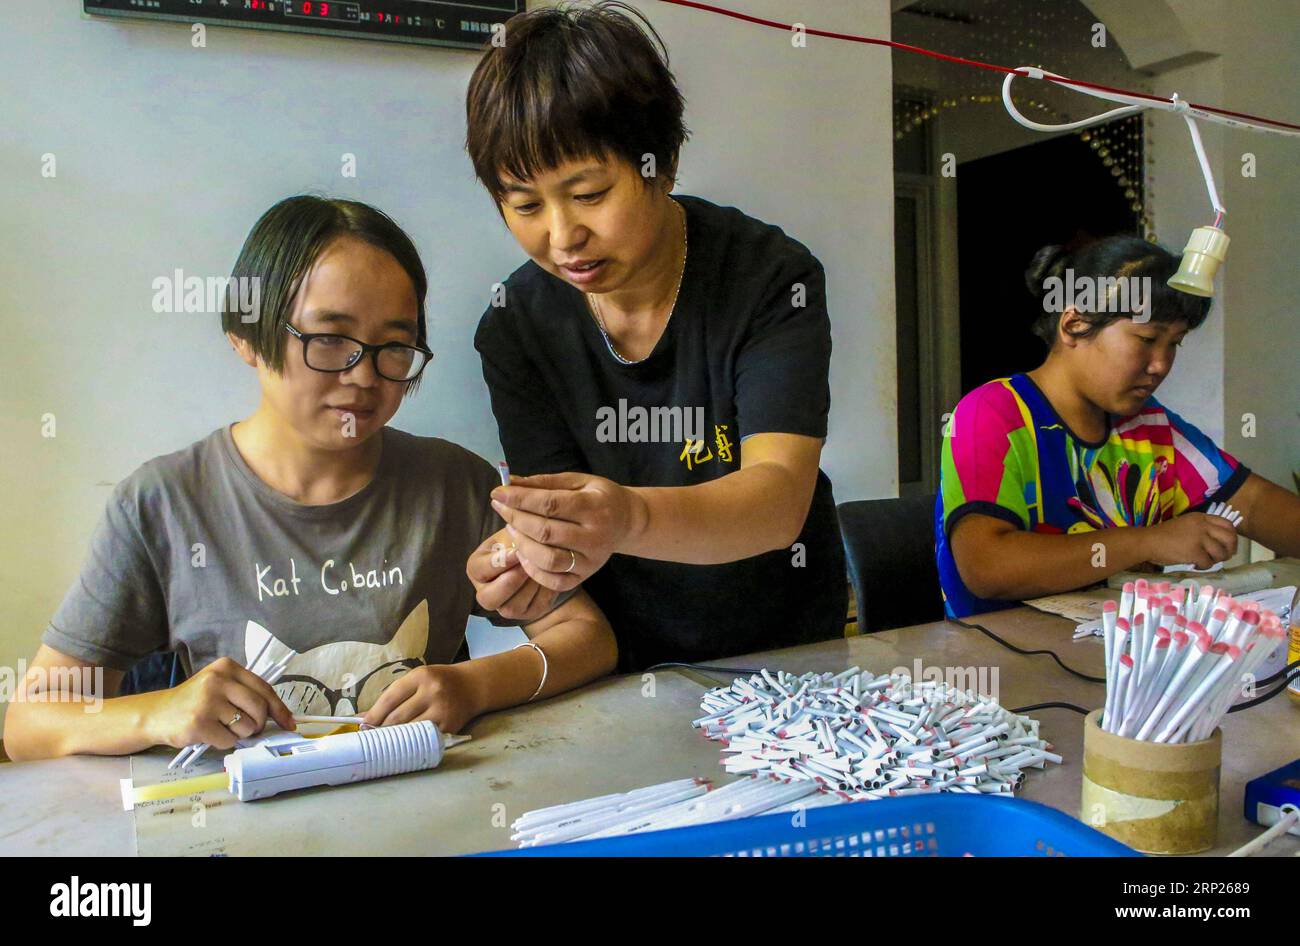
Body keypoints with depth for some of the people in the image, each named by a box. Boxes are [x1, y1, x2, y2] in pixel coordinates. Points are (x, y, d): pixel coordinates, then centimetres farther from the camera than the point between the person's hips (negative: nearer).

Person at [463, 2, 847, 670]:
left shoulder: (771, 278, -15)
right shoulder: (515, 324, -6)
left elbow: (779, 499, -26)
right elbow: (548, 511, -7)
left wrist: (630, 518, -45)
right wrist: (528, 563, -30)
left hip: (787, 647, -2)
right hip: (621, 665, 3)